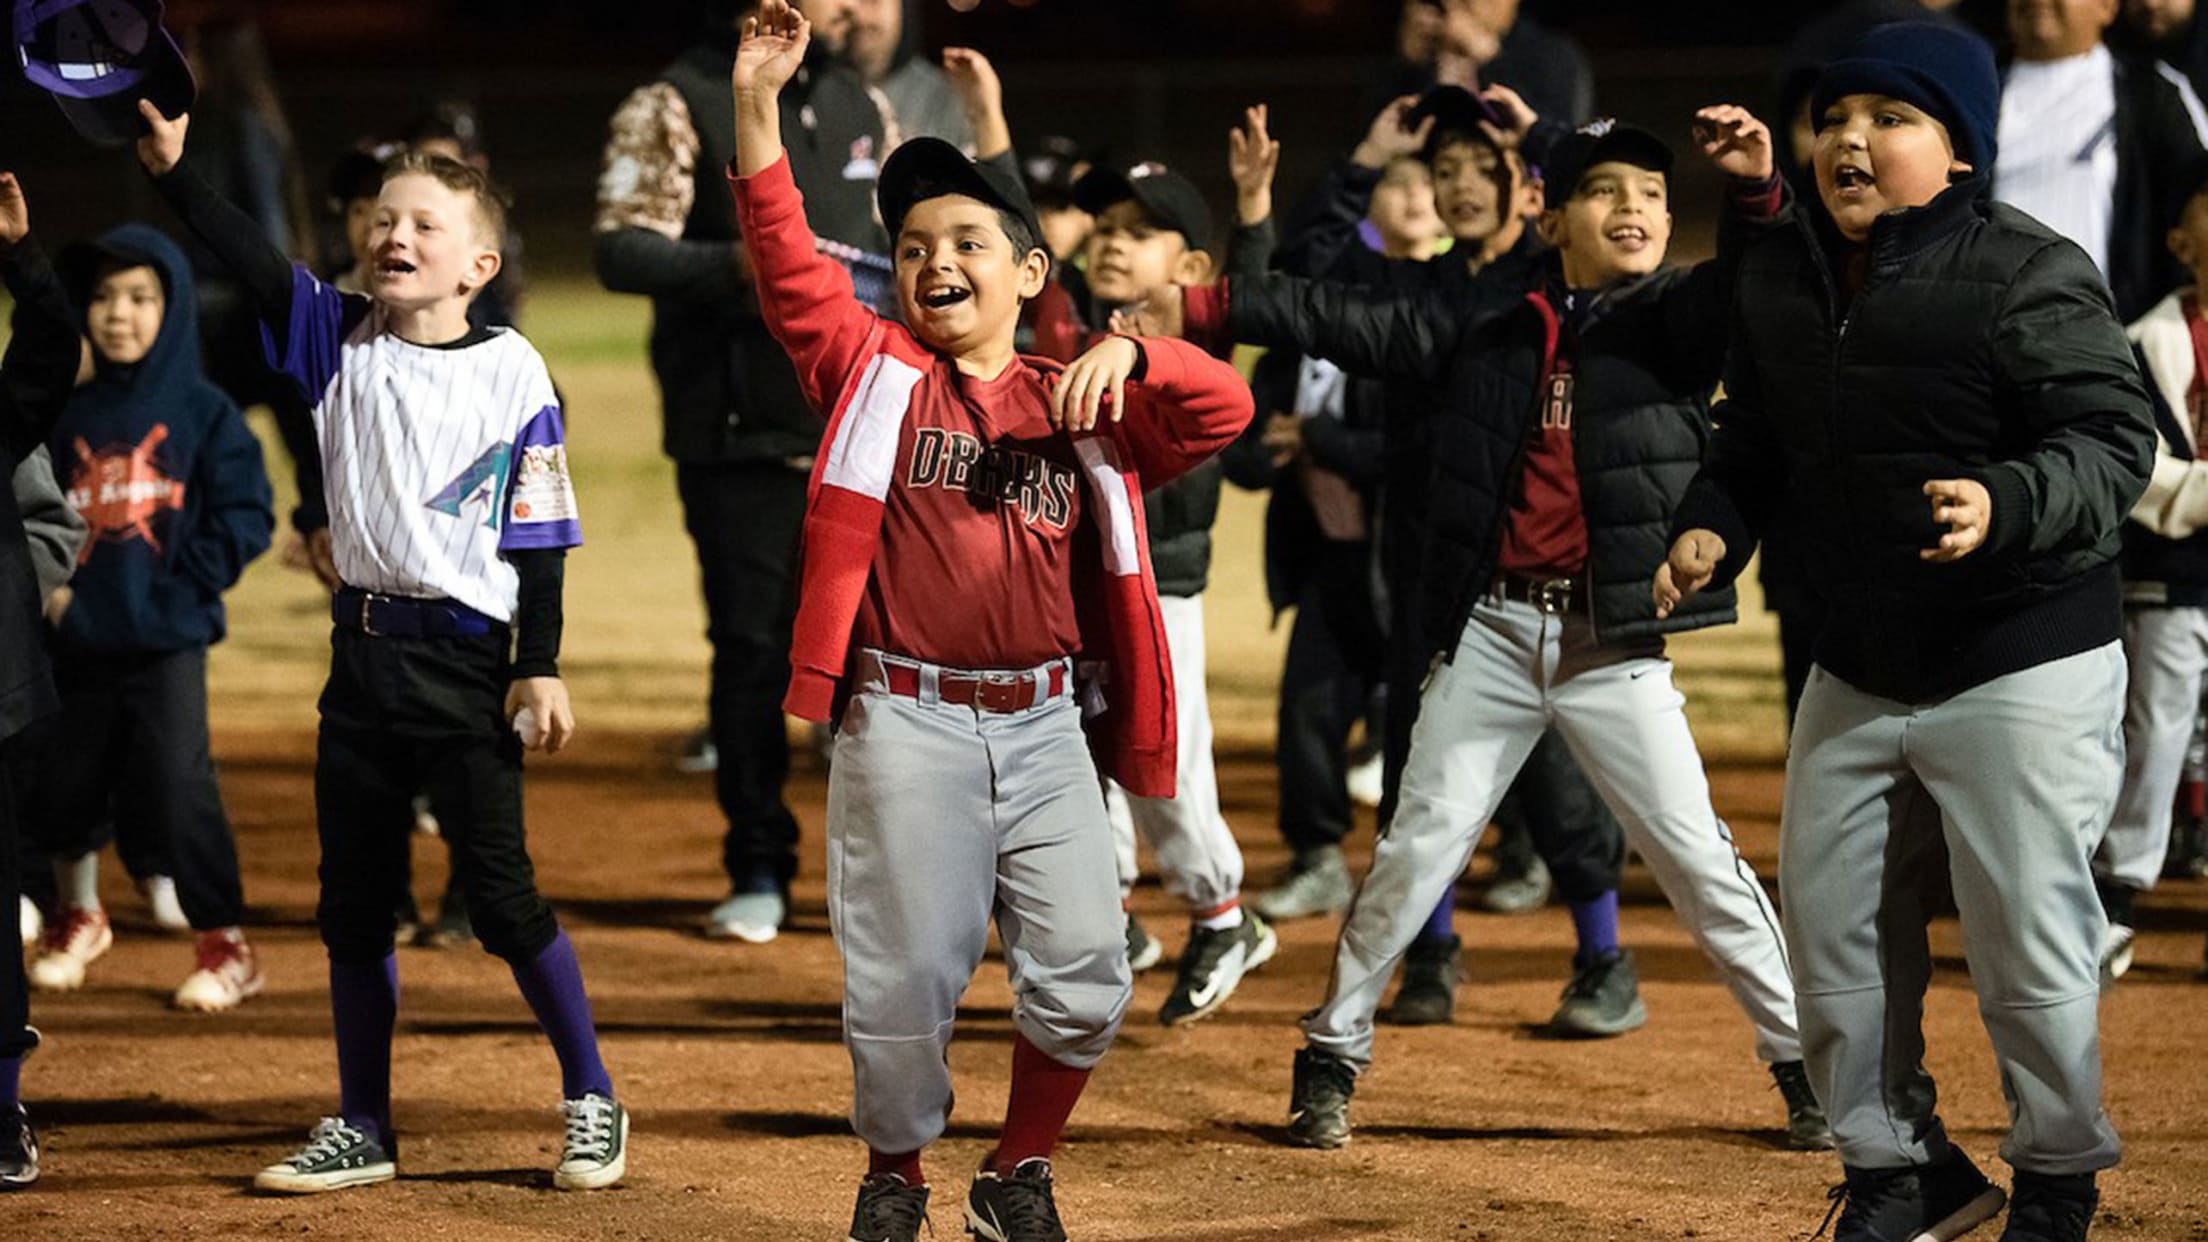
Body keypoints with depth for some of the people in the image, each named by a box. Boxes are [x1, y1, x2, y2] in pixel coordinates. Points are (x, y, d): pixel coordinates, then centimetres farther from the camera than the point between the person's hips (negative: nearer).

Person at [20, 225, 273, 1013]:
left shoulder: (203, 413, -3)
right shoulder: (73, 417, 6)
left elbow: (244, 516, -6)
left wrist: (182, 586, -12)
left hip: (167, 644, -4)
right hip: (78, 642, 4)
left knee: (179, 789, -8)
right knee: (60, 786, 11)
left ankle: (225, 946, 5)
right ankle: (78, 917, 36)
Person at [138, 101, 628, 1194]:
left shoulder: (512, 376, -7)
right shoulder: (342, 340, 4)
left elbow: (537, 538, -5)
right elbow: (254, 263, -9)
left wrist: (541, 671, -9)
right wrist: (172, 168, -23)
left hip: (468, 655, -5)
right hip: (363, 648, 5)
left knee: (500, 896, -4)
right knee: (353, 901, 9)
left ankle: (591, 1100, 12)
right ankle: (362, 1129, 19)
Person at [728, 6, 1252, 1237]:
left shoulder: (1082, 404, 10)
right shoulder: (875, 372, 5)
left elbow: (1226, 407, 0)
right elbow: (790, 264, -8)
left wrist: (1127, 352, -18)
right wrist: (760, 103, -19)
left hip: (1045, 722, 2)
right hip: (905, 723, -2)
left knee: (1084, 972, 0)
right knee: (904, 980, 0)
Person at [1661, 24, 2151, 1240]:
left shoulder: (2029, 274, -15)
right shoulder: (1776, 281, 6)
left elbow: (2111, 443, -20)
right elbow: (1753, 440, 19)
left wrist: (2005, 505, -37)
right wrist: (1710, 526, 0)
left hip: (2024, 669, -7)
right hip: (1856, 670, 7)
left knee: (2027, 943, -2)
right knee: (1831, 931, 12)